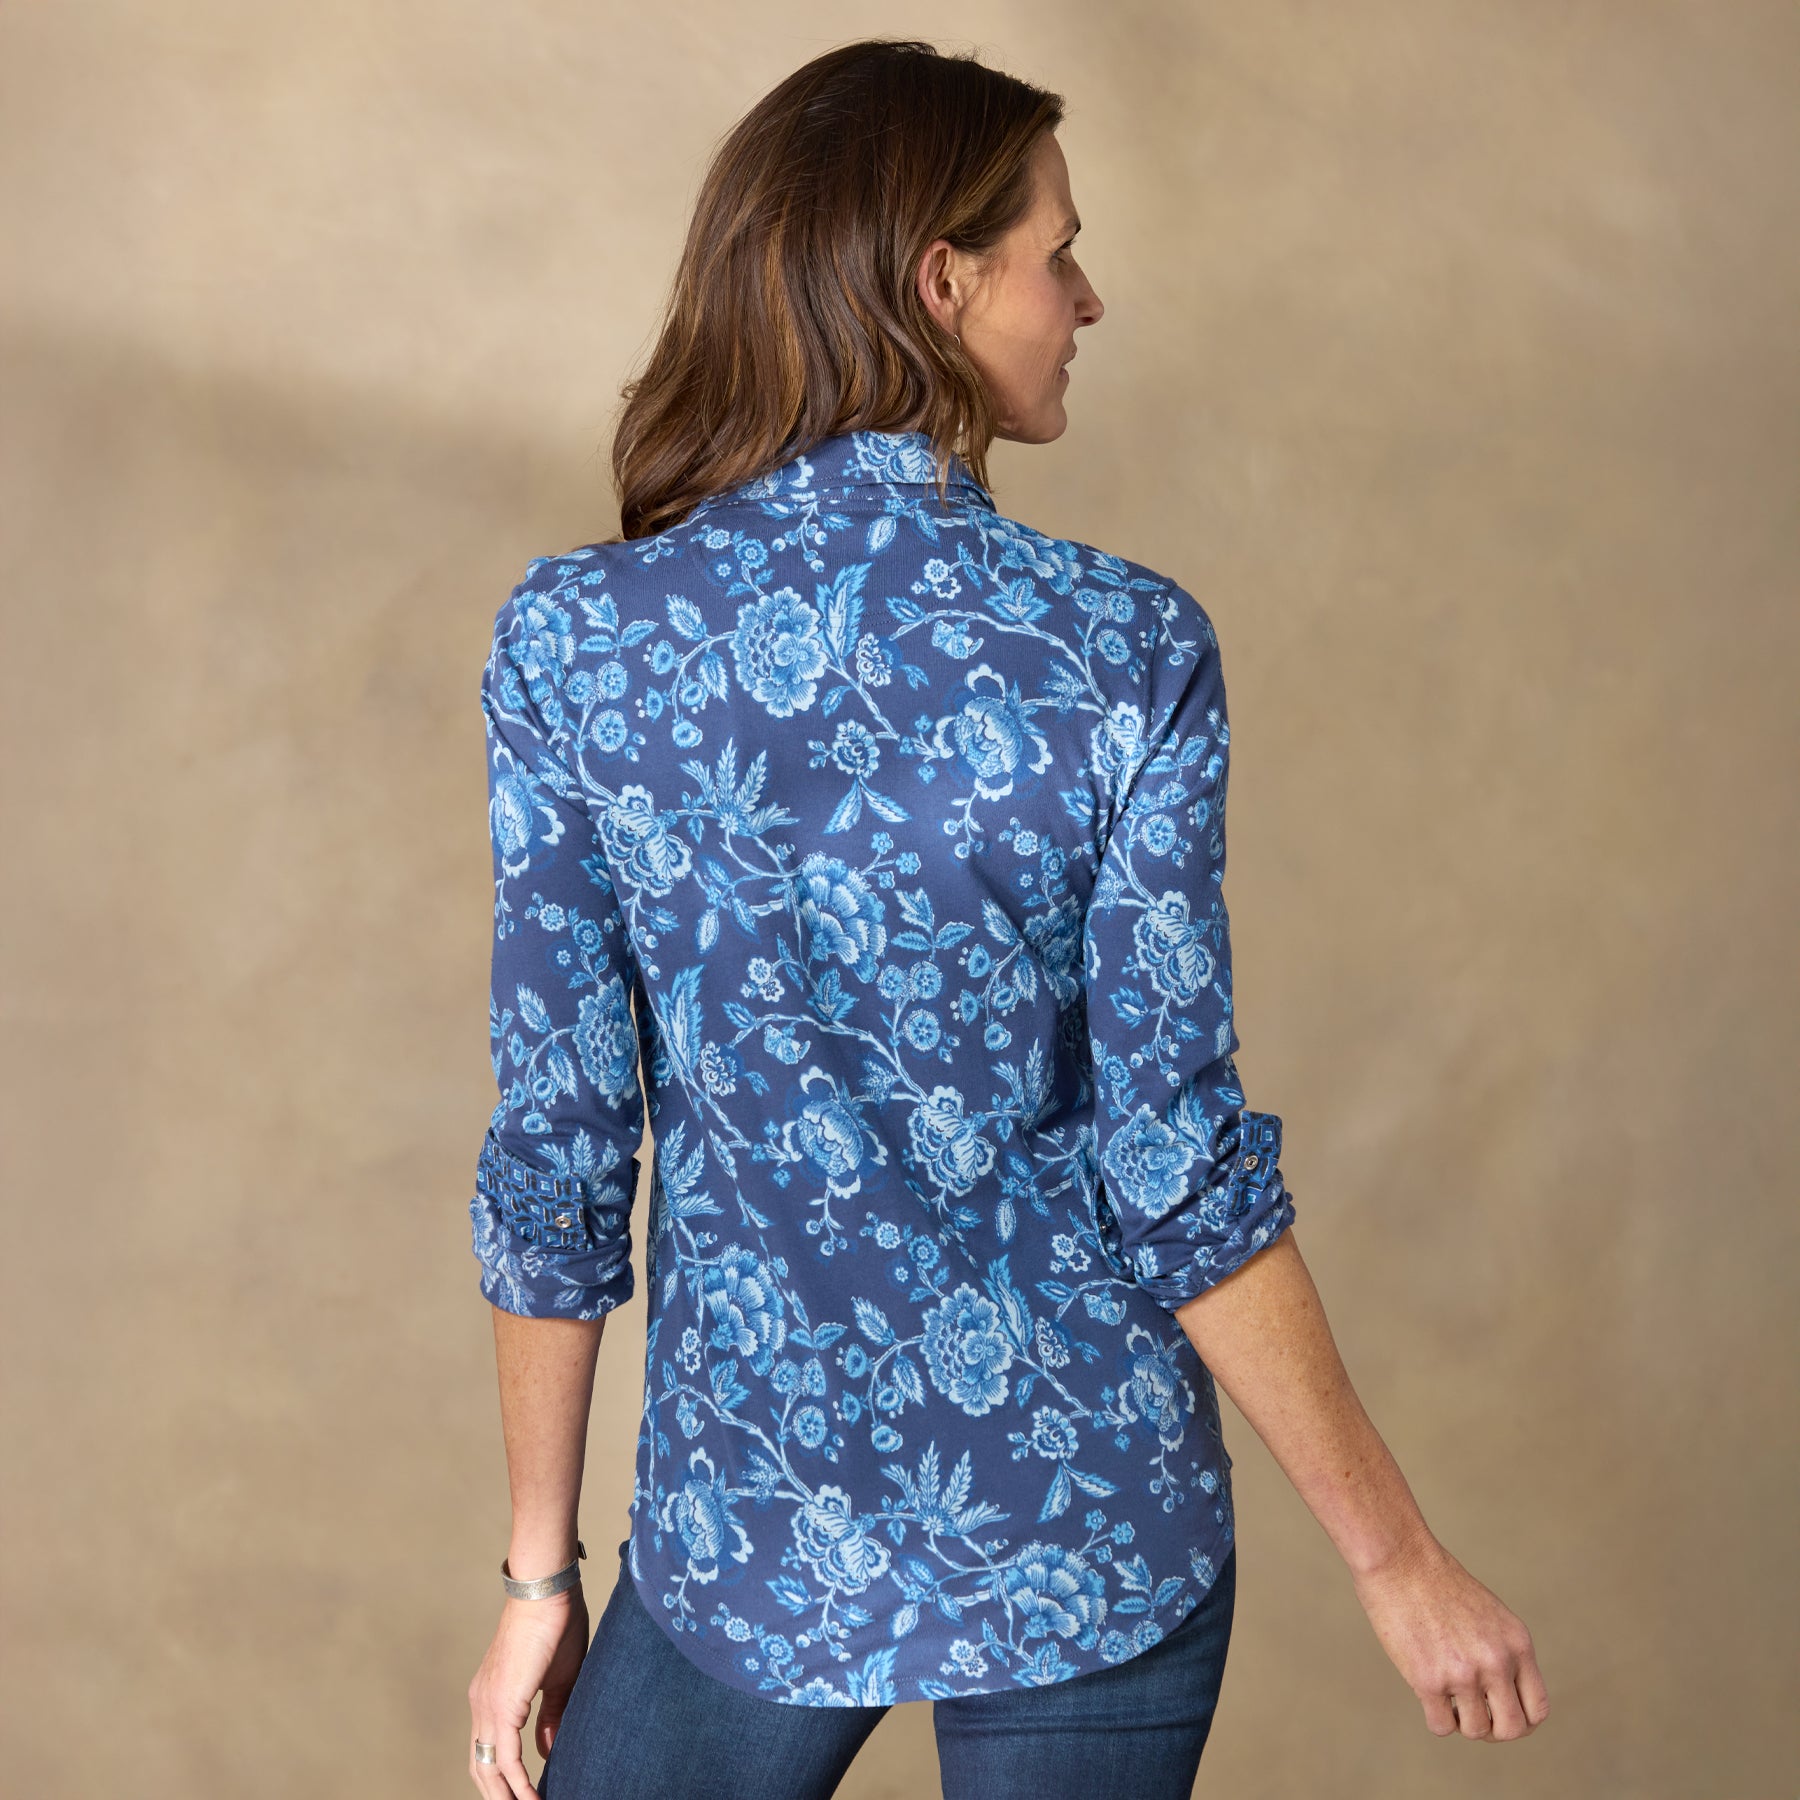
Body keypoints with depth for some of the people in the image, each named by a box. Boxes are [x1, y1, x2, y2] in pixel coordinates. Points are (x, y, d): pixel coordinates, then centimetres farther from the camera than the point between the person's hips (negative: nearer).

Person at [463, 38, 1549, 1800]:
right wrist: (1397, 1558, -2)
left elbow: (559, 1149, -6)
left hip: (754, 1530, 1)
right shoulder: (1124, 649, -14)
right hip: (1090, 1533, 0)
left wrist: (541, 1568, 5)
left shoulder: (571, 639, -9)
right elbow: (1175, 1169, -13)